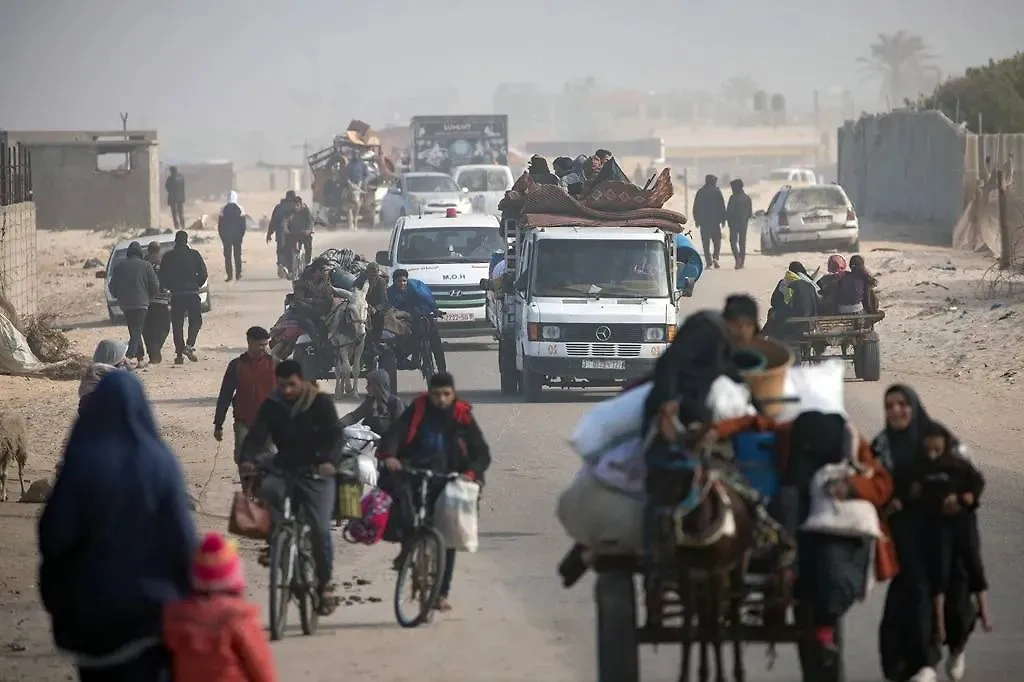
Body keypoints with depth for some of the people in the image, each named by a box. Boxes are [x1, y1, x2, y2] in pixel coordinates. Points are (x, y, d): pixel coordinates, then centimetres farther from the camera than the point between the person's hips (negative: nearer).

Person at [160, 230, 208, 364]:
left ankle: (179, 353, 2)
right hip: (192, 293, -1)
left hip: (176, 294, 1)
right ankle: (189, 345, -9)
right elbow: (203, 274, -1)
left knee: (177, 324, 6)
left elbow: (162, 278, 1)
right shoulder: (194, 255, 0)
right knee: (196, 321, 12)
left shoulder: (168, 257, 1)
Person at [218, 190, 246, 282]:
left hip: (226, 236, -1)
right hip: (237, 235, 1)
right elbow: (243, 224, -2)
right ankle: (238, 274, 6)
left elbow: (220, 224, -4)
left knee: (227, 255, 2)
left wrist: (221, 235, 5)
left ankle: (229, 275, -5)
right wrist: (241, 234, 6)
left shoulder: (223, 209, -6)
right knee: (237, 255, 8)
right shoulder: (239, 208, -4)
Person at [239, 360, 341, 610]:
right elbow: (256, 435, -9)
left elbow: (334, 435, -16)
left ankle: (325, 582, 3)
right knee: (268, 488, -32)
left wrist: (329, 461, -36)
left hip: (316, 472, -2)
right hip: (285, 468, 2)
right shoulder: (272, 406, 0)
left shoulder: (321, 403, -7)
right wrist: (247, 459, -30)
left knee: (320, 529, -12)